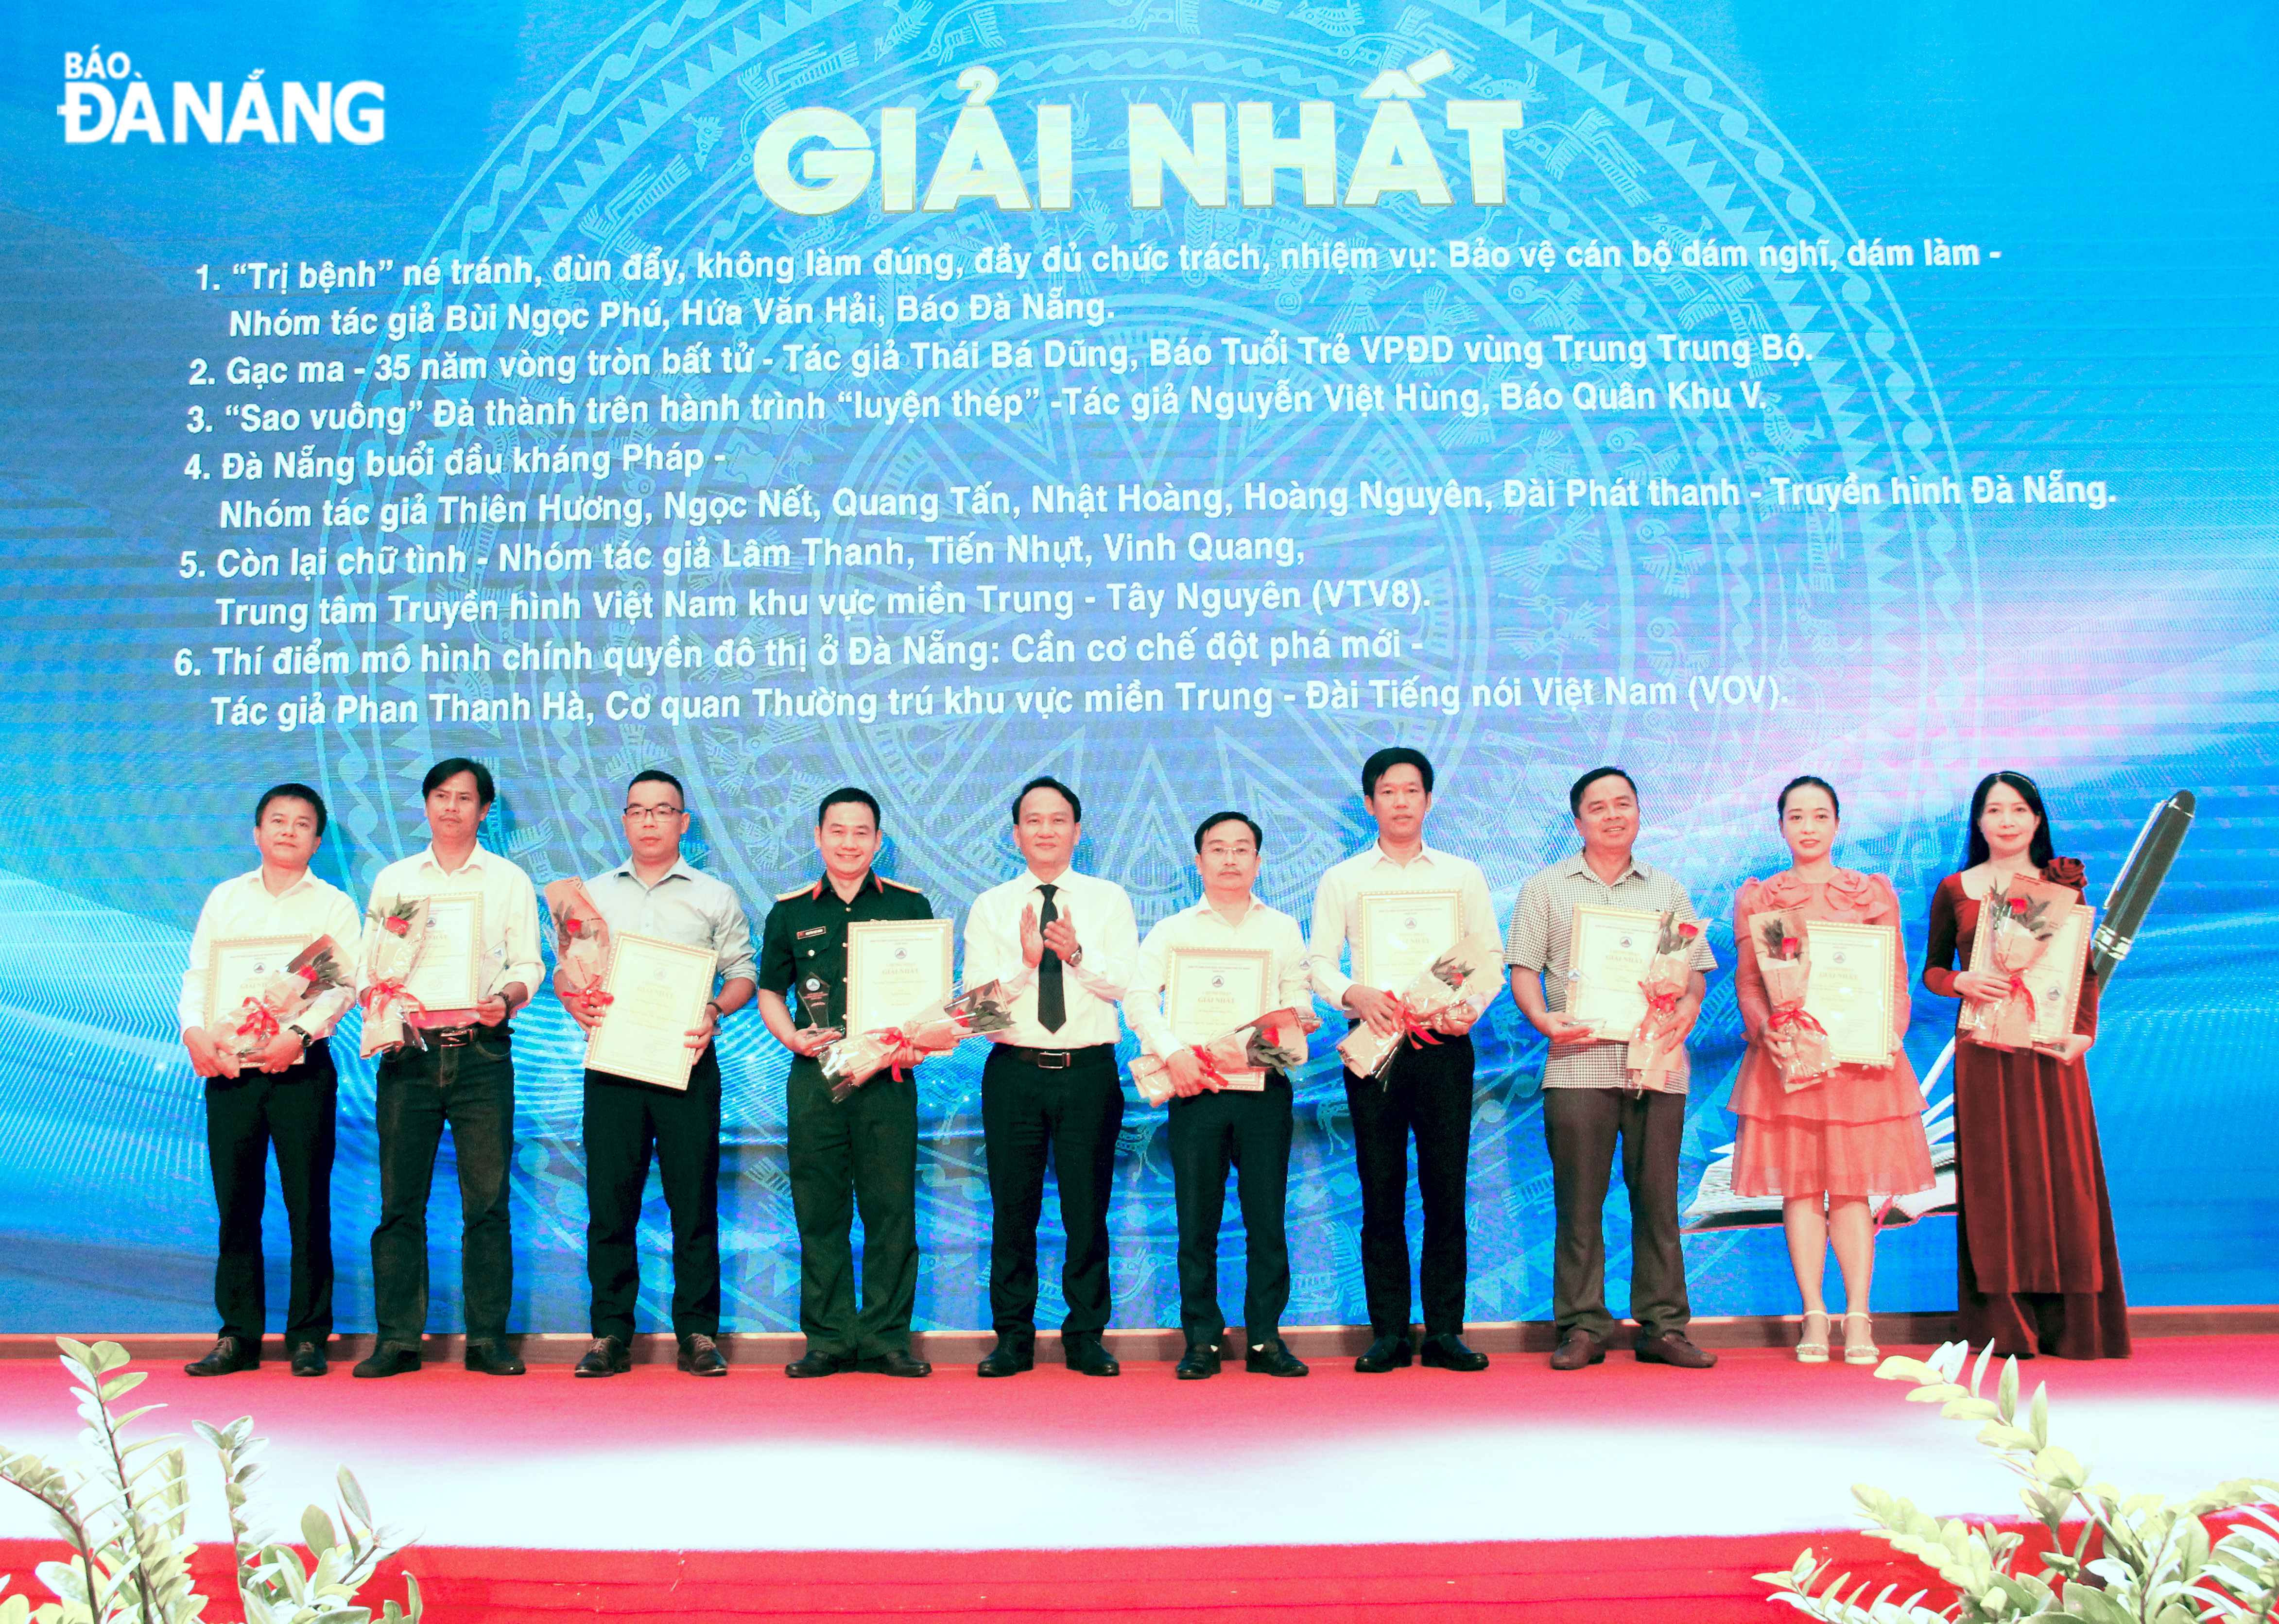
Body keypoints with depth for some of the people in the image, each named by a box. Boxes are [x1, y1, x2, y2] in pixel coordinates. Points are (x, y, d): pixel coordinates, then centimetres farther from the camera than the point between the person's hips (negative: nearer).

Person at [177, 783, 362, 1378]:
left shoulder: (334, 905, 6)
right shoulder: (224, 898, 15)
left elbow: (343, 984, -4)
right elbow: (197, 975, 11)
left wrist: (300, 1033, -20)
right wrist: (194, 1030, -8)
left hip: (300, 1067, -2)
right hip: (228, 1067, 3)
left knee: (308, 1204, -1)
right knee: (235, 1202, 4)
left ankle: (308, 1335, 7)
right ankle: (238, 1335, 13)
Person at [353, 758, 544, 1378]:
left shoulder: (510, 881, 10)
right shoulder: (392, 880, 15)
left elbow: (528, 964, 6)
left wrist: (507, 997, -14)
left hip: (481, 1052, -1)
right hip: (408, 1052, 1)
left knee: (486, 1201, -2)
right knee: (400, 1202, 0)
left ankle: (487, 1337, 4)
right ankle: (397, 1338, 7)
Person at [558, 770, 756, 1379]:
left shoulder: (715, 898, 10)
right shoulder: (593, 894, 16)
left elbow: (742, 976, 6)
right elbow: (564, 968, 15)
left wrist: (714, 1012, -13)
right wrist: (575, 999, -7)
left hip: (686, 1061, -1)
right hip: (610, 1060, 2)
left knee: (694, 1201, -2)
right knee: (609, 1199, 0)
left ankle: (698, 1334, 5)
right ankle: (610, 1335, 8)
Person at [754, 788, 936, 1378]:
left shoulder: (909, 906, 8)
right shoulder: (790, 912, 11)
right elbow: (770, 992, 17)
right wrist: (794, 1038, -2)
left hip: (888, 1078, -1)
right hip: (813, 1075, 1)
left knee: (891, 1208, -1)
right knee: (819, 1211, 3)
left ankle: (887, 1336, 8)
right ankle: (829, 1338, 11)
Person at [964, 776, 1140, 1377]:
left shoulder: (1109, 901, 8)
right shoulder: (990, 907, 8)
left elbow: (1130, 983, -4)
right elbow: (975, 998, -2)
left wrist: (1077, 954, -20)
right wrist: (1025, 959, -17)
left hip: (1089, 1071, 0)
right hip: (1014, 1072, 0)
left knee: (1088, 1208, 3)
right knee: (1013, 1210, 5)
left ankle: (1086, 1337, 16)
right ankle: (1014, 1337, 17)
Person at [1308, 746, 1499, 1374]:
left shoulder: (1463, 875, 12)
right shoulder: (1341, 880, 11)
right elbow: (1318, 963, 5)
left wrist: (1470, 1009, -11)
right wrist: (1354, 994, -15)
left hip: (1444, 1044, 0)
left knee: (1446, 1191, -1)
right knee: (1381, 1195, 1)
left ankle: (1445, 1331, 6)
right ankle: (1389, 1333, 7)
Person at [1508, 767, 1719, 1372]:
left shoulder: (1668, 890, 18)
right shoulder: (1546, 888, 11)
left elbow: (1696, 966, 15)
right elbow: (1523, 967, 6)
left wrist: (1689, 1004, -6)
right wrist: (1541, 1016, -13)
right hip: (1579, 1063, -2)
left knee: (1658, 1198, 2)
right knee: (1579, 1202, -2)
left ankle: (1663, 1327, 10)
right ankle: (1583, 1327, 5)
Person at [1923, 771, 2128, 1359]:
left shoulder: (2062, 885, 8)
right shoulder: (1954, 890, 7)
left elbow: (2086, 971, 7)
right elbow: (1932, 968, 11)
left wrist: (2082, 1032, -8)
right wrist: (1962, 983, -10)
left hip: (2049, 1048, 0)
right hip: (1983, 1050, 0)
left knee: (2060, 1175, -1)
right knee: (1993, 1178, -1)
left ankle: (2069, 1326, 7)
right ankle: (2005, 1328, 5)